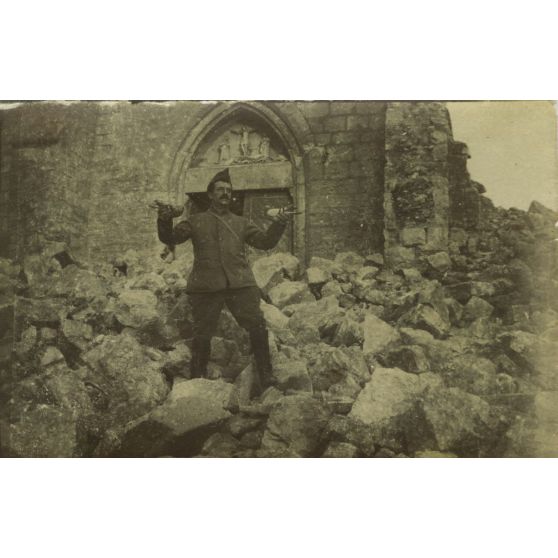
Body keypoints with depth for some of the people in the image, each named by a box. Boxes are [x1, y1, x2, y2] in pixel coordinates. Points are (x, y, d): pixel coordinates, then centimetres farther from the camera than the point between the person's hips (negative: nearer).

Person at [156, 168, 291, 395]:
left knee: (257, 327, -6)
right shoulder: (196, 221, 16)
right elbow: (170, 238, 10)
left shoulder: (241, 223, 21)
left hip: (240, 283, 1)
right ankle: (197, 381, 22)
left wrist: (278, 225, -2)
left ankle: (265, 378, 7)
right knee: (202, 334, 4)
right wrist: (164, 221, -9)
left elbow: (265, 241, 15)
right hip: (206, 285, -1)